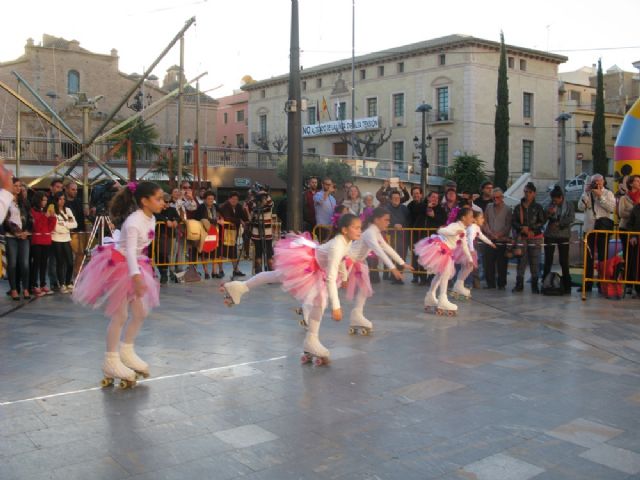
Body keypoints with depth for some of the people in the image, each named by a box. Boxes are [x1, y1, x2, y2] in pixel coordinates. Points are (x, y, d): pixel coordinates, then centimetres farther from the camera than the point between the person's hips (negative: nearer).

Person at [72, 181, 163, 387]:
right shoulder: (134, 221, -26)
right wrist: (136, 277, -48)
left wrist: (139, 273, 19)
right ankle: (111, 361, 12)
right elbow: (130, 251, -37)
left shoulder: (151, 219, 0)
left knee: (141, 313, 11)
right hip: (117, 265, -9)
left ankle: (126, 351, 29)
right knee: (119, 316, -2)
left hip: (134, 266, 9)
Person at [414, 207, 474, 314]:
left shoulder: (463, 230, 12)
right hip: (438, 248, -10)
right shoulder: (455, 226, -17)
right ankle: (442, 300, -6)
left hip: (445, 252, 10)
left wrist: (470, 259, 21)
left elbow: (464, 246, 22)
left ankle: (430, 297, 29)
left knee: (440, 274, 17)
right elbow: (440, 231, -31)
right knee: (445, 273, -10)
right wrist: (455, 233, -41)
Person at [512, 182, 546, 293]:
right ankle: (519, 284, 8)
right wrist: (521, 228, -11)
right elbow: (513, 221, 7)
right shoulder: (518, 207, 9)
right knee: (521, 261, 0)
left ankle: (534, 285, 6)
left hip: (535, 237, -1)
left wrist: (531, 229, -11)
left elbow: (542, 221, 1)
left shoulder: (538, 207, 5)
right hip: (521, 237, 1)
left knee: (535, 262, -2)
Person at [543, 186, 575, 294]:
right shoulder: (551, 204, 8)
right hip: (549, 235, 2)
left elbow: (571, 218, -9)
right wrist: (549, 213, -19)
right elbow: (544, 217, 2)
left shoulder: (569, 205, 2)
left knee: (564, 261, -3)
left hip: (563, 236, -2)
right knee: (548, 261, 2)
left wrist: (558, 224, -13)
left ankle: (567, 286, 2)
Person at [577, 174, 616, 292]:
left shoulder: (608, 193, 3)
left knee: (602, 256, 2)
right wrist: (586, 193, -8)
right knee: (588, 257, 6)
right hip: (588, 228, 3)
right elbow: (581, 207, -4)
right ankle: (587, 284, 12)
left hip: (603, 229, -2)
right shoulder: (587, 194, 10)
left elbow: (611, 208, -12)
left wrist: (600, 196, -14)